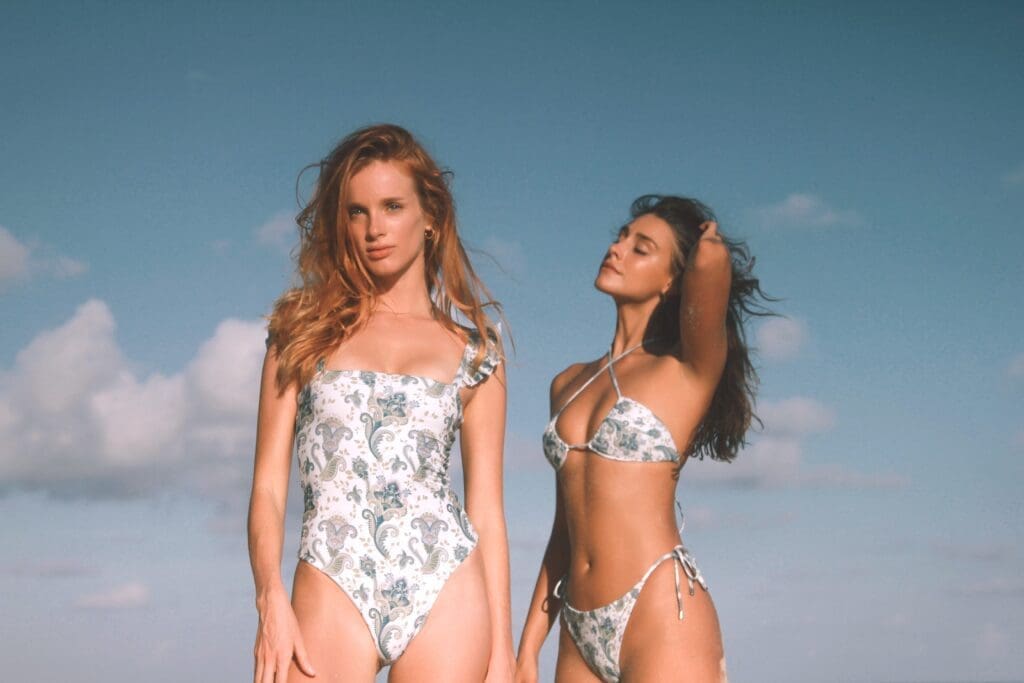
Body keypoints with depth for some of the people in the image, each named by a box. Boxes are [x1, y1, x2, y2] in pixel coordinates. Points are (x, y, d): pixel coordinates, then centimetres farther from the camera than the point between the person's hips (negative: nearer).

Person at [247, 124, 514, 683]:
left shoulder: (472, 351, 12)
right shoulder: (303, 328, 12)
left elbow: (487, 509, 10)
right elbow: (268, 483, 7)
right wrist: (270, 597, -9)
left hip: (446, 592, 0)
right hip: (333, 589, 0)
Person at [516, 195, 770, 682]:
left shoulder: (690, 372, 1)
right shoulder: (568, 384, 18)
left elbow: (712, 258, -18)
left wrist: (708, 241, 6)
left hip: (660, 612, -5)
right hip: (579, 631, 6)